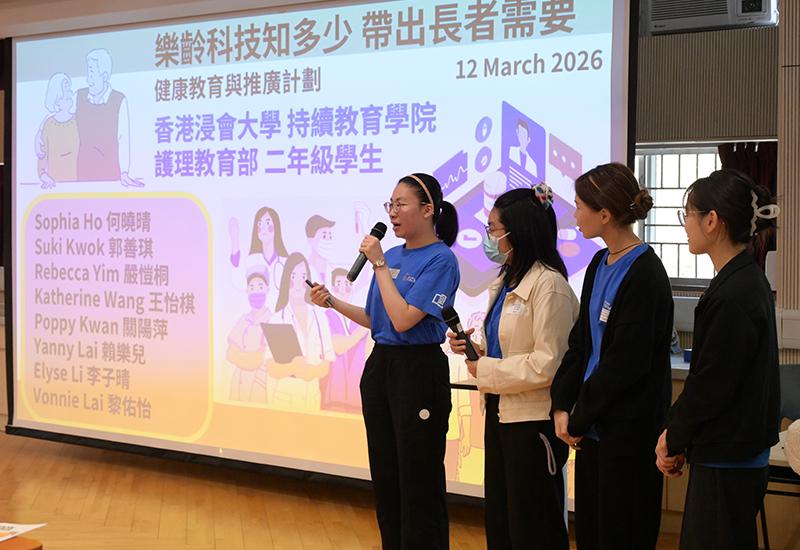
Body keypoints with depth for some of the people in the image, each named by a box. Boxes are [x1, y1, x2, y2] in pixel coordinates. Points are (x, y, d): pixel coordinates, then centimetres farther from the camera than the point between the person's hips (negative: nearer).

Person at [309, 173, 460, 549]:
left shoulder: (440, 259, -13)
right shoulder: (391, 255, 9)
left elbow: (403, 319, -20)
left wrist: (379, 264, -15)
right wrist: (332, 303, 3)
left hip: (419, 371, -8)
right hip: (380, 365, 8)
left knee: (418, 480, 0)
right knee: (384, 476, 15)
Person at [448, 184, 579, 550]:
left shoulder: (548, 285, -19)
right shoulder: (508, 279, 10)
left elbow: (546, 365, -24)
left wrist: (484, 370, -15)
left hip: (533, 420, -9)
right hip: (501, 412, 9)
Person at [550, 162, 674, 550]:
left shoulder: (644, 275, -17)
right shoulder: (600, 265, 9)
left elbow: (626, 363, -19)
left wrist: (578, 419, -11)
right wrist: (562, 406, -1)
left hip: (628, 431, -8)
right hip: (594, 426, 8)